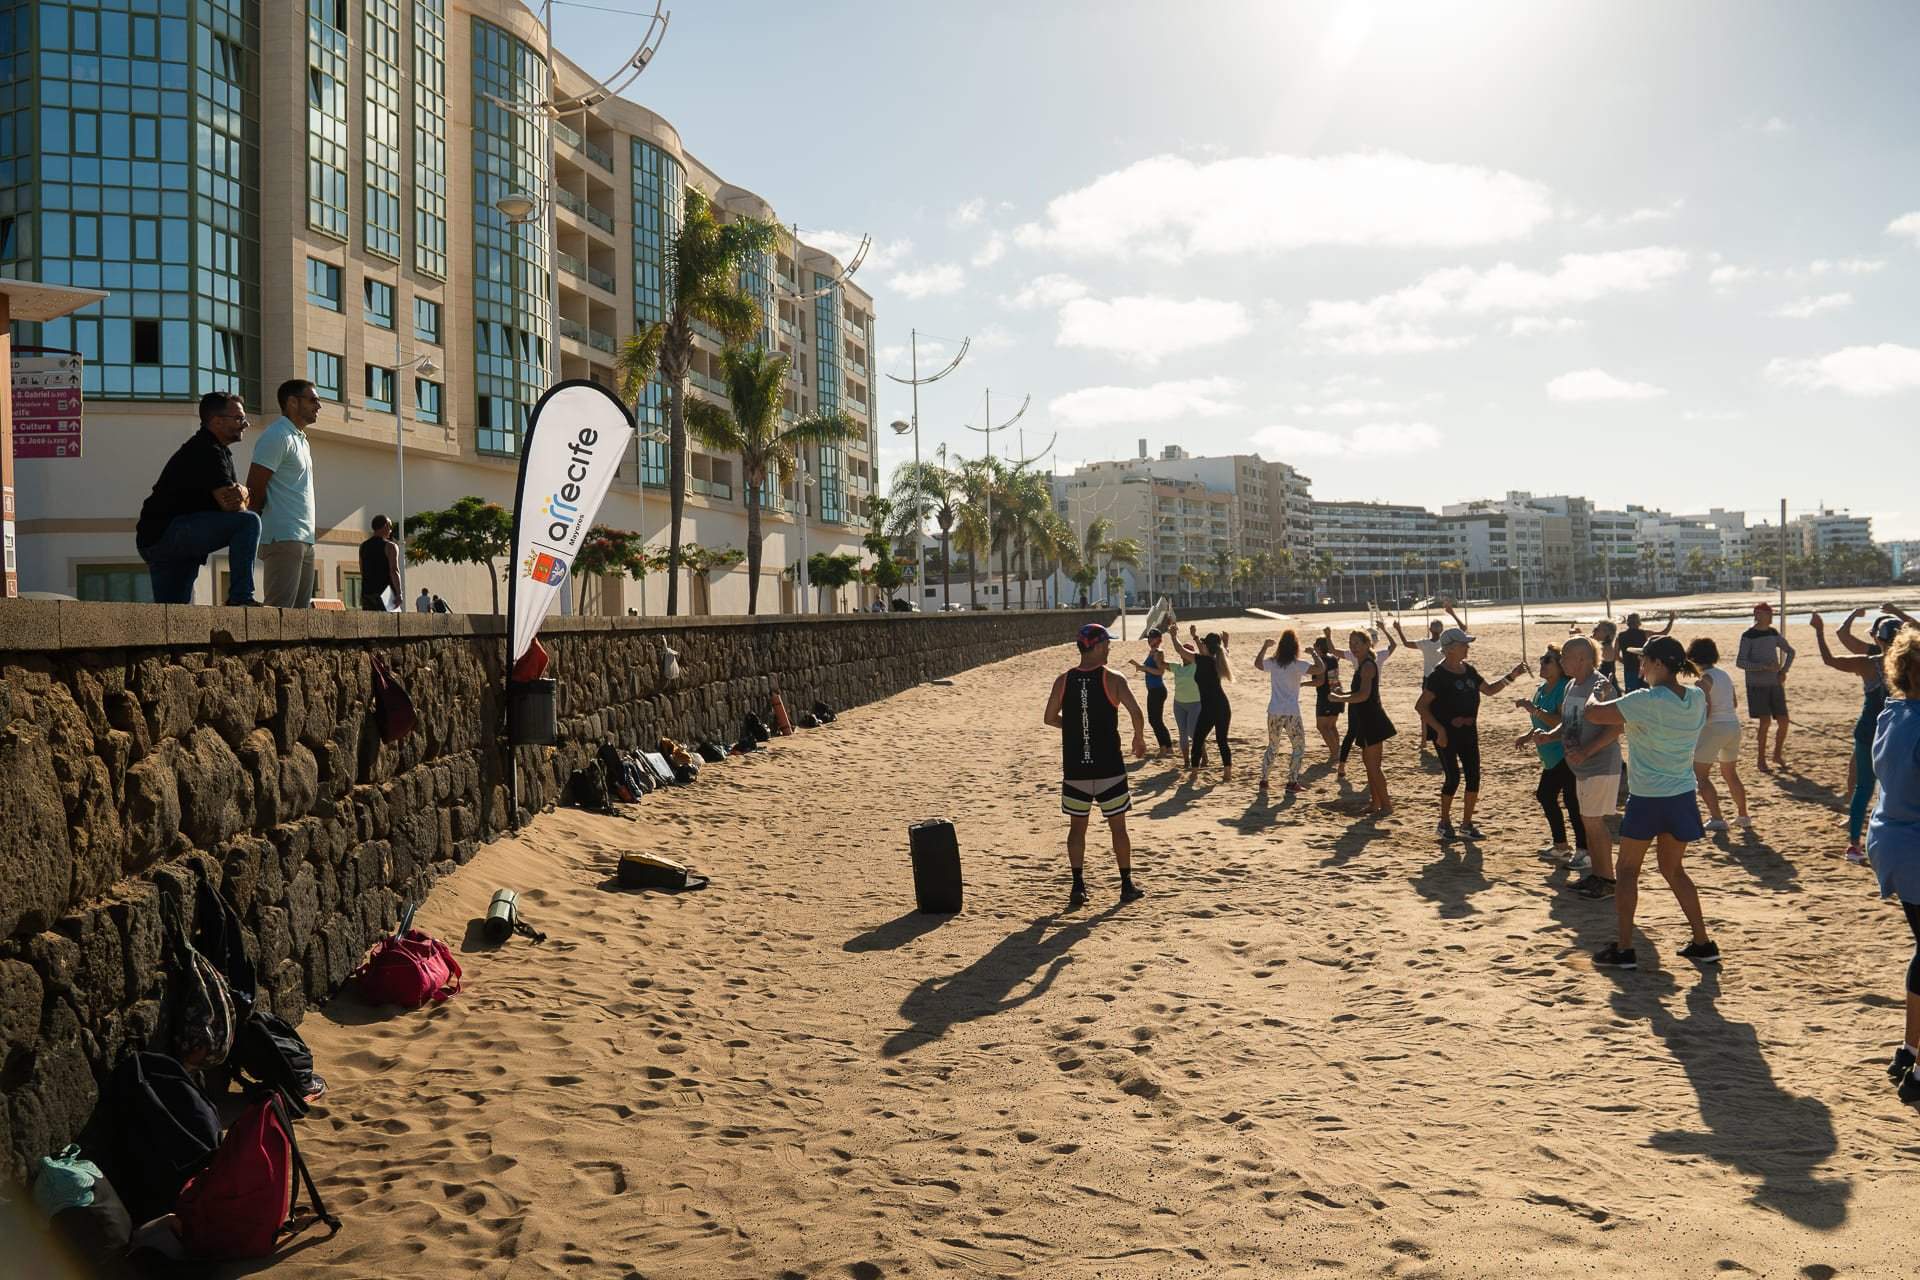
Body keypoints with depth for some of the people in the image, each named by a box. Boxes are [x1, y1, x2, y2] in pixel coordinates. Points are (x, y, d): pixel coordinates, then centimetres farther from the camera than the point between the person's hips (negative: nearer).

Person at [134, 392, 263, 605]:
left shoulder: (219, 451, 21)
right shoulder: (207, 451, -13)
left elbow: (237, 497, 15)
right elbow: (231, 507, -19)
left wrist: (241, 491, -9)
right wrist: (239, 496, 4)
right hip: (168, 532, -11)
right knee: (248, 521, -22)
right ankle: (240, 597, -25)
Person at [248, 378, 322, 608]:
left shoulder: (301, 440, 22)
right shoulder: (277, 436, -7)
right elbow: (254, 489, -12)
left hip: (304, 540, 9)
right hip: (284, 537, -9)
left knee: (301, 611, 6)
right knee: (280, 610, -14)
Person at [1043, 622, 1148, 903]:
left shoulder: (1063, 682, 0)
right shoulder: (1113, 680, -9)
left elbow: (1050, 718, 7)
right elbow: (1136, 714, -17)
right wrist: (1139, 739, 1)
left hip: (1075, 769, 2)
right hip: (1109, 769, -2)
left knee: (1077, 826, 13)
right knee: (1118, 827, 9)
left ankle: (1078, 885, 10)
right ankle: (1126, 885, 15)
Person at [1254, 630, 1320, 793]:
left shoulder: (1273, 663, 2)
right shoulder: (1297, 664, -11)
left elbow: (1257, 663, 21)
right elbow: (1319, 668, -20)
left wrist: (1265, 646, 31)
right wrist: (1314, 653, -3)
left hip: (1274, 712, 4)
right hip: (1291, 712, -4)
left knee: (1272, 747, 19)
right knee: (1299, 747, 10)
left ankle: (1263, 780, 16)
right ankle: (1292, 781, 3)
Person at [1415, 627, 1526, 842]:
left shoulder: (1468, 670, 8)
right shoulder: (1438, 676, -15)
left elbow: (1489, 689, 20)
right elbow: (1420, 707, -16)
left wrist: (1510, 676, 9)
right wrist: (1439, 729, -21)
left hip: (1469, 731, 7)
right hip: (1446, 733, -7)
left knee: (1473, 777, 5)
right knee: (1453, 777, -6)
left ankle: (1466, 824, 18)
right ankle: (1444, 823, 12)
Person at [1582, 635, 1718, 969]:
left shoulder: (1646, 701, -20)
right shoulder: (1697, 699, 0)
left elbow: (1593, 713, -19)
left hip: (1646, 800, -6)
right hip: (1682, 798, 6)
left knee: (1628, 869, 8)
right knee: (1673, 869, 21)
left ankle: (1623, 948, 8)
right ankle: (1702, 943, 21)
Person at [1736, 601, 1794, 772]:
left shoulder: (1774, 633, 7)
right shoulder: (1748, 636, -9)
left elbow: (1790, 651, 21)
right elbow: (1740, 662, -15)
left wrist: (1784, 670, 6)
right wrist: (1764, 666, -23)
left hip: (1775, 684, 5)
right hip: (1757, 685, -5)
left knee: (1783, 721, 2)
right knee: (1765, 721, -11)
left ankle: (1777, 755, 23)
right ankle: (1761, 760, 1)